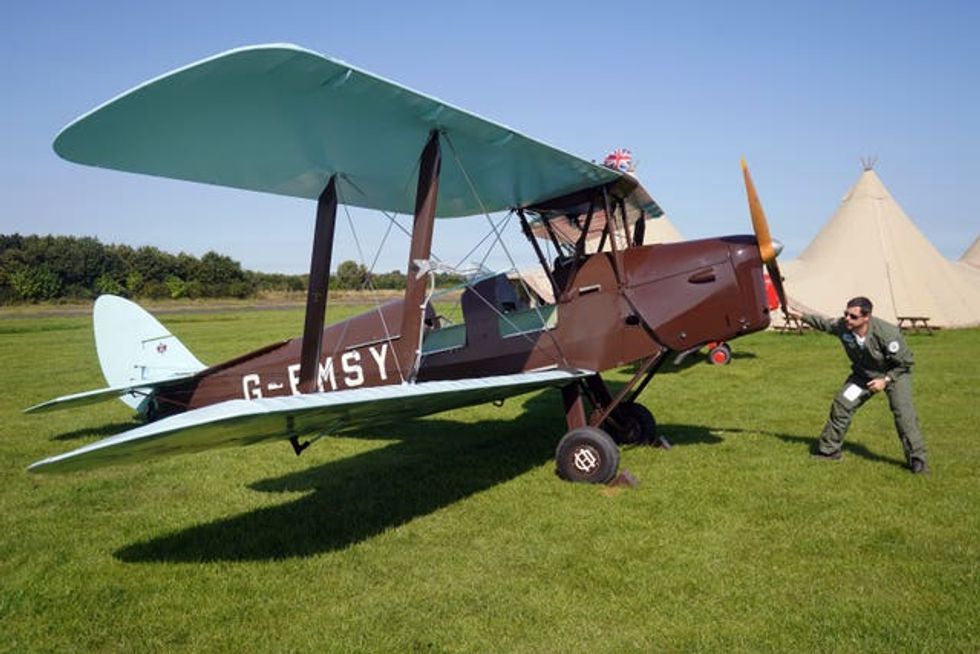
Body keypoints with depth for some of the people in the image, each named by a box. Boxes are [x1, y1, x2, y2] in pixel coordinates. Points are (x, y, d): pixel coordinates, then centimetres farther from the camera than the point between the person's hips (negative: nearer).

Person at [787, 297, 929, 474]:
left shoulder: (887, 333, -36)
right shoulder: (842, 326, -23)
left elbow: (906, 362, -22)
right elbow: (823, 323, 2)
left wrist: (885, 380, -28)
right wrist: (800, 315, 4)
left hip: (895, 373, -4)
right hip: (863, 374, 5)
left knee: (903, 413, -20)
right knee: (841, 406, -1)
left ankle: (917, 460, -6)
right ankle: (829, 451, 14)